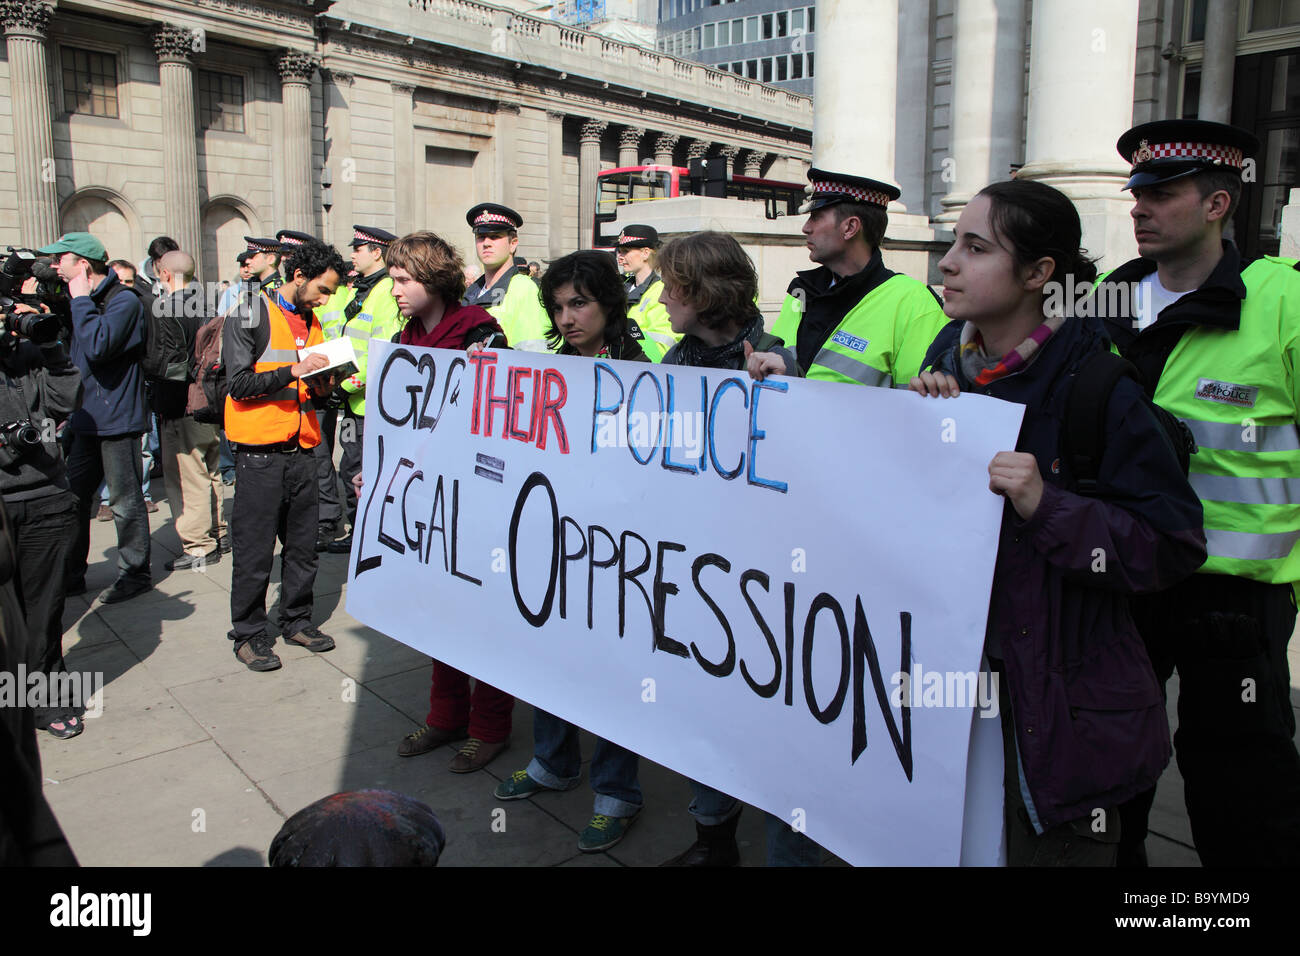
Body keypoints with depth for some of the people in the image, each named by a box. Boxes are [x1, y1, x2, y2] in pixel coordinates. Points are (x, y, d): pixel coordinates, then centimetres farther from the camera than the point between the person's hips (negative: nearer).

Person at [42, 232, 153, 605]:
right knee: (71, 498, 12)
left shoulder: (124, 301, -13)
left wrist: (81, 301, -17)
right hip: (85, 419, 9)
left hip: (116, 419, -8)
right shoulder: (79, 300, 14)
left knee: (125, 501, 1)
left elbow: (97, 346, -28)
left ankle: (135, 573, 14)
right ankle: (70, 575, 23)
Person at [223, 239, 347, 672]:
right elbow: (239, 383, -12)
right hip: (260, 453, -6)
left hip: (301, 451, 6)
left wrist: (321, 387, 1)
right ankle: (248, 634, 14)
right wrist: (294, 372, -20)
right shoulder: (251, 313, -5)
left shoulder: (311, 322, 15)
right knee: (255, 551, 1)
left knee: (303, 546, 11)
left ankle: (297, 620, 25)